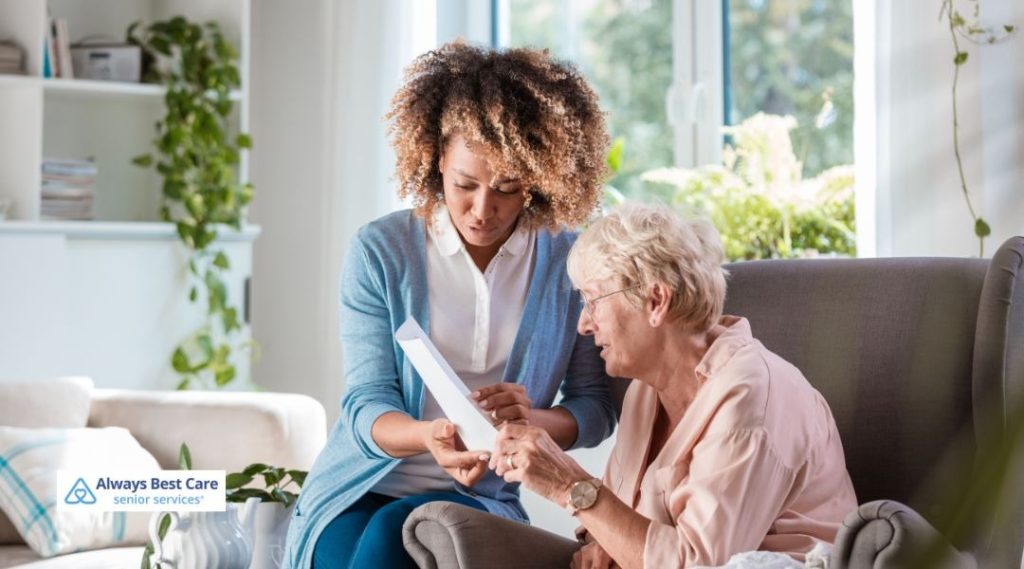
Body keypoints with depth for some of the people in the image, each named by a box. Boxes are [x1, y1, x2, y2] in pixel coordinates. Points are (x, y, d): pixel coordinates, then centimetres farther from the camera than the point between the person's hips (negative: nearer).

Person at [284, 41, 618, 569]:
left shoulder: (570, 263, -1)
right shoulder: (379, 252, -3)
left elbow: (595, 408, 2)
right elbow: (367, 405, -7)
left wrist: (531, 419, -21)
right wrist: (429, 436, -30)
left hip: (482, 498, 0)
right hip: (362, 487, 0)